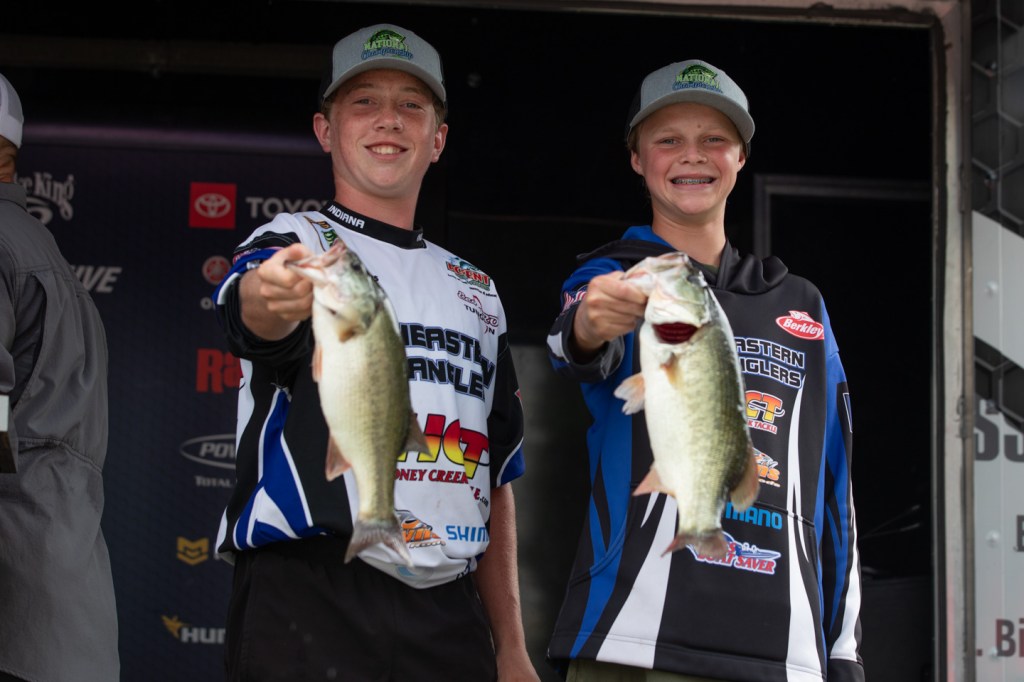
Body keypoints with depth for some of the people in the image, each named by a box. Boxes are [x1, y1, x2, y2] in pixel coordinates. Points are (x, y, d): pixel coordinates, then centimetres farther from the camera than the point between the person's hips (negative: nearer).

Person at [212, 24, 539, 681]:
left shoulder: (477, 290, 20)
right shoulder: (291, 243, 5)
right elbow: (248, 309, -21)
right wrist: (277, 296, -45)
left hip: (450, 616, 5)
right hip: (309, 599, -5)